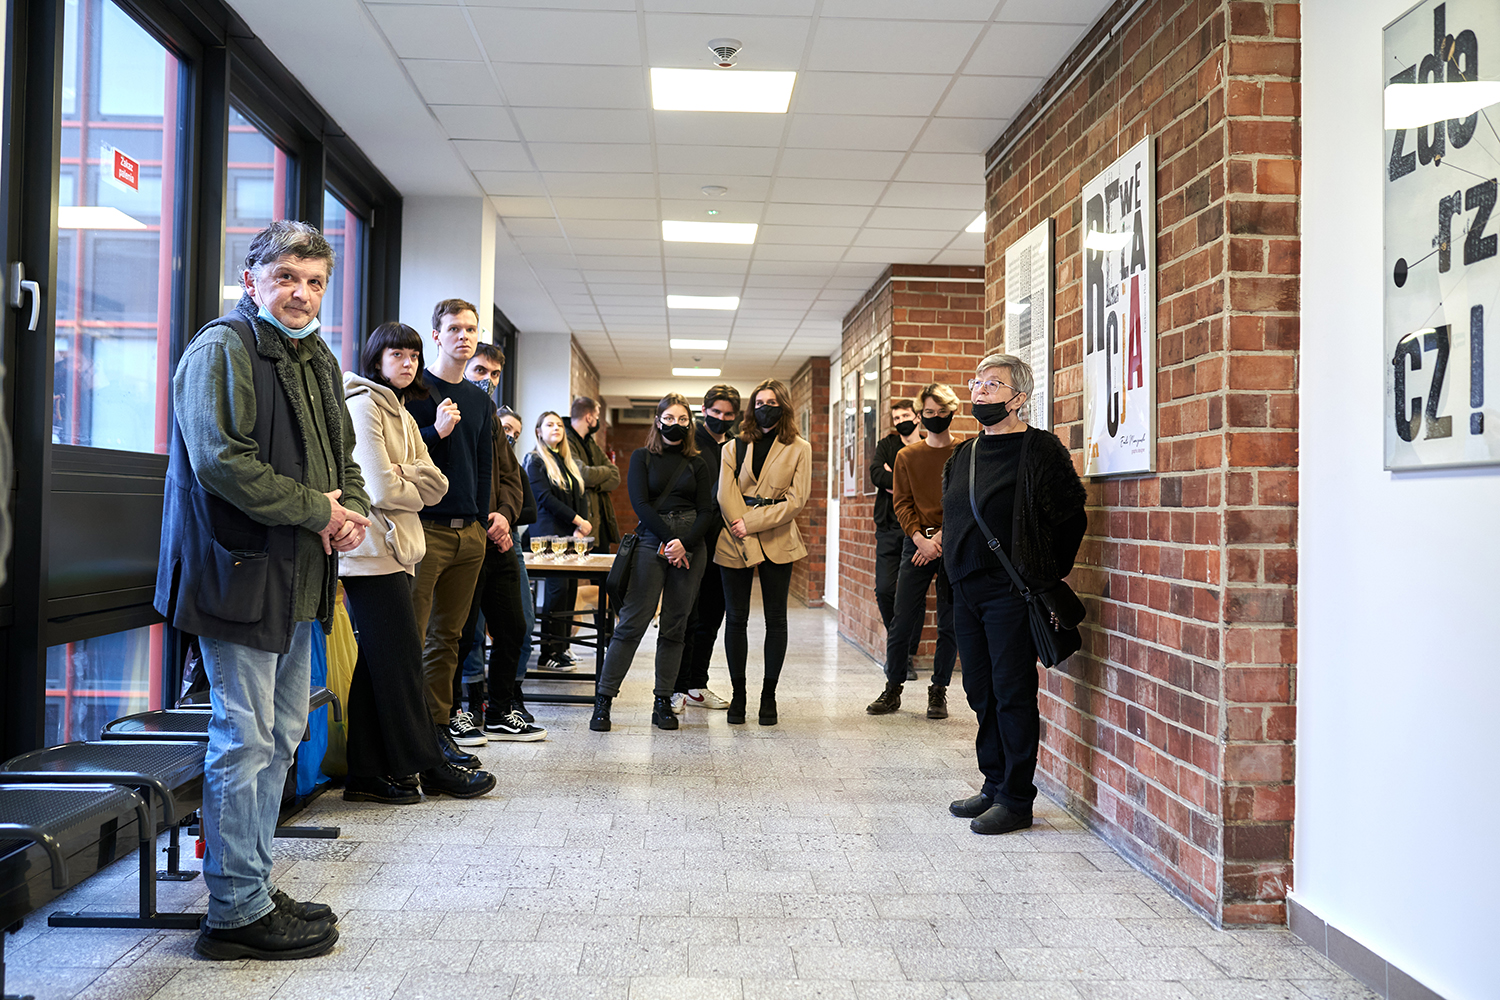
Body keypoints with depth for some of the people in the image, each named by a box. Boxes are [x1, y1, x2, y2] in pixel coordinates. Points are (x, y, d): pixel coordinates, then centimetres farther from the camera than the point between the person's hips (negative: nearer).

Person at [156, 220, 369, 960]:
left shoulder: (318, 361, 18)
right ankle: (237, 912, 7)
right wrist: (316, 510, -16)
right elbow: (222, 462, -22)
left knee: (281, 736, 15)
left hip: (299, 579, 10)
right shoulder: (222, 350, -10)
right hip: (240, 573, -9)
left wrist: (353, 508, 2)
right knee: (245, 741, -5)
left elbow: (342, 457, 23)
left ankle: (254, 890, 27)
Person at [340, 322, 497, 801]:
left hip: (395, 552, 9)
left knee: (378, 664, 8)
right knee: (401, 660, -3)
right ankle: (428, 765, 6)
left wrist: (402, 473, -8)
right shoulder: (363, 406, -7)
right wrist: (415, 486, 4)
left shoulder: (402, 415, 22)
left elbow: (436, 483, 10)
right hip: (373, 552, -9)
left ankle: (369, 774, 12)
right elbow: (381, 490, -15)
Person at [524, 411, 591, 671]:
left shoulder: (568, 462, 22)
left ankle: (561, 647, 6)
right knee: (557, 587, -13)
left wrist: (579, 529, 0)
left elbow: (578, 499, 17)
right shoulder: (535, 460, 1)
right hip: (549, 533, -7)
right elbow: (545, 497, -9)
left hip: (569, 534, 7)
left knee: (570, 588, 2)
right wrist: (578, 520, -12)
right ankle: (549, 654, -9)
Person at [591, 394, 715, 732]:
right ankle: (603, 700, -5)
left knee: (674, 627, 3)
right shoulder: (642, 457, 8)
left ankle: (663, 702, 8)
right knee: (632, 622, -8)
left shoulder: (697, 464, 13)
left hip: (690, 546, 2)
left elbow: (707, 511, 5)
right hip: (652, 542, -2)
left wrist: (684, 543, -11)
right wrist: (667, 539, -12)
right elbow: (640, 503, -3)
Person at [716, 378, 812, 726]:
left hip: (777, 542, -1)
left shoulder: (799, 448, 4)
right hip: (736, 541, 1)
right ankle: (738, 694, 12)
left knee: (776, 619, 3)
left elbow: (796, 500, -5)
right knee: (736, 619, 2)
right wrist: (740, 526, -16)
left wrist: (752, 522, -11)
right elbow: (725, 492, 0)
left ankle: (769, 694, 13)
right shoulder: (736, 446, 10)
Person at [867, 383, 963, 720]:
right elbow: (902, 503, 5)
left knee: (950, 623, 2)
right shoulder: (907, 456, 9)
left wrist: (941, 538, -12)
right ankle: (893, 689, 12)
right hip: (916, 542, 2)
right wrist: (921, 539, -9)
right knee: (902, 620, 0)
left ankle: (938, 691, 14)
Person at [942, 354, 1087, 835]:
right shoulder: (963, 454, 13)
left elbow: (1071, 519, -8)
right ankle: (994, 786, 25)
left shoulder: (1039, 448, -9)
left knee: (1013, 694, -2)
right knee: (981, 692, 13)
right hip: (967, 592, 8)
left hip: (1010, 593, -7)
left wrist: (1043, 576, -3)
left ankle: (1016, 799, 7)